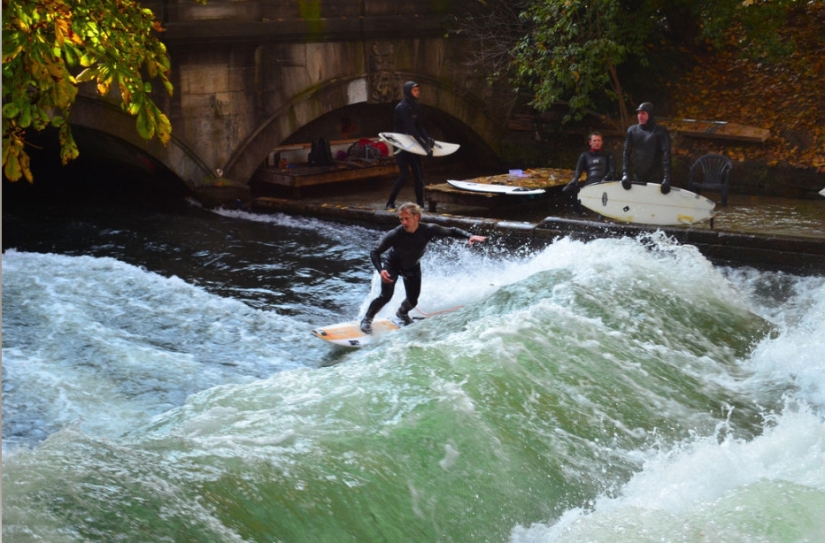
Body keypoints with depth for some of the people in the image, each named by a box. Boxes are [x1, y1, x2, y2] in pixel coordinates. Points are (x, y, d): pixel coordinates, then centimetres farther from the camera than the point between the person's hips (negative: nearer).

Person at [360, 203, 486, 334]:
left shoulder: (428, 230, -31)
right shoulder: (394, 235, -36)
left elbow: (451, 232, -18)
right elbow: (375, 252, -28)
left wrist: (469, 236, -35)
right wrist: (380, 270, -45)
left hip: (413, 267, 3)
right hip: (393, 265, -3)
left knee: (413, 301, 7)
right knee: (386, 296, -18)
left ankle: (402, 313, 43)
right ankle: (367, 319, 6)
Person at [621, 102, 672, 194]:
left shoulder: (660, 131, -5)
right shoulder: (632, 130, 7)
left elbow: (666, 155, -12)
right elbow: (626, 153, 7)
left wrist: (666, 178, -22)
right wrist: (625, 174, -5)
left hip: (655, 179, -4)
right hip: (637, 177, 4)